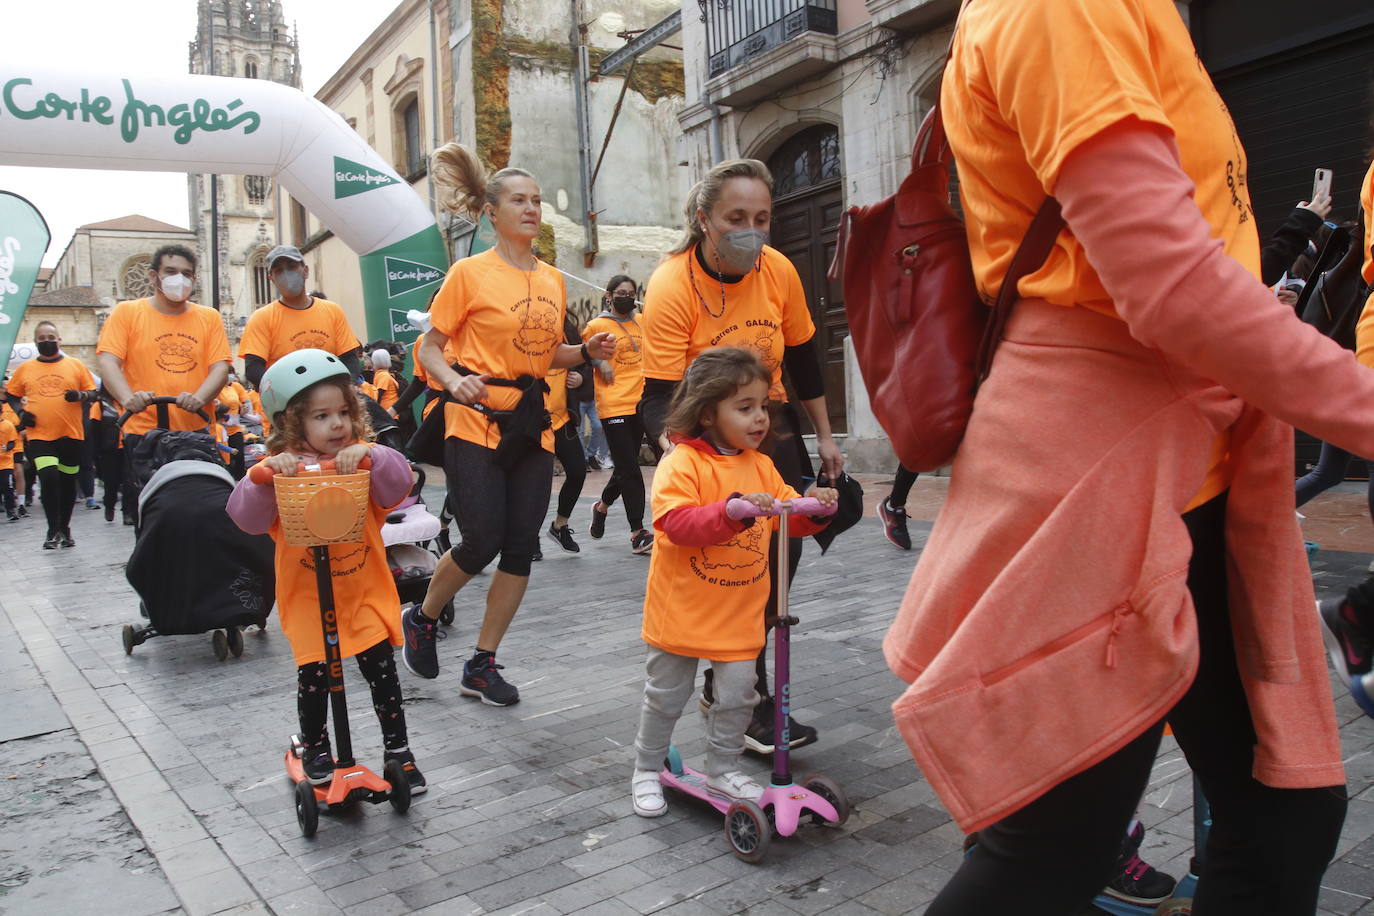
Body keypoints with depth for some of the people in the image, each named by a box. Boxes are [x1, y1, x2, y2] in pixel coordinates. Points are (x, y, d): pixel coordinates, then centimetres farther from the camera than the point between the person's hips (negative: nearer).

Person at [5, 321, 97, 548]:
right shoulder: (25, 368, 8)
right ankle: (53, 531, -3)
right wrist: (21, 412, -1)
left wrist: (80, 395, -14)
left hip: (71, 434, 1)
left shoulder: (75, 365, 5)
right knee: (48, 478, -16)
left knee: (68, 481, 8)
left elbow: (92, 392, 7)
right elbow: (11, 395, 17)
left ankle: (65, 528, 23)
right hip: (39, 435, 0)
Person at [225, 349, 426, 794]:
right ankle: (315, 749, 31)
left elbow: (398, 486, -18)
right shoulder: (280, 467, -6)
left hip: (365, 590, 1)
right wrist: (265, 475, -33)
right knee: (314, 677, 5)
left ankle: (398, 748, 21)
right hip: (306, 596, -1)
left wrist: (370, 455, -35)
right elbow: (247, 517, -17)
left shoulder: (362, 459, -2)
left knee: (381, 669, 4)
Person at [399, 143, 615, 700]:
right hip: (477, 423, -5)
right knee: (482, 542, -8)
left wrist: (586, 352, 2)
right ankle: (421, 621, 23)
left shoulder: (552, 280, 12)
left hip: (533, 426, 6)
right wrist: (454, 382, -21)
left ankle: (482, 665, 17)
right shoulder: (471, 273, -4)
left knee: (520, 547, 3)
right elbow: (430, 346, -1)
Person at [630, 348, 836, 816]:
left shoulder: (761, 466, 6)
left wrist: (812, 508, -12)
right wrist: (732, 510, -39)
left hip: (740, 614, 5)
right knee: (665, 697, 10)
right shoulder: (682, 462, -15)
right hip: (682, 610, -5)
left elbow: (787, 515, 10)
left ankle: (723, 770, 31)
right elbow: (675, 522, -28)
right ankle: (647, 770, 31)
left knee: (737, 694, 9)